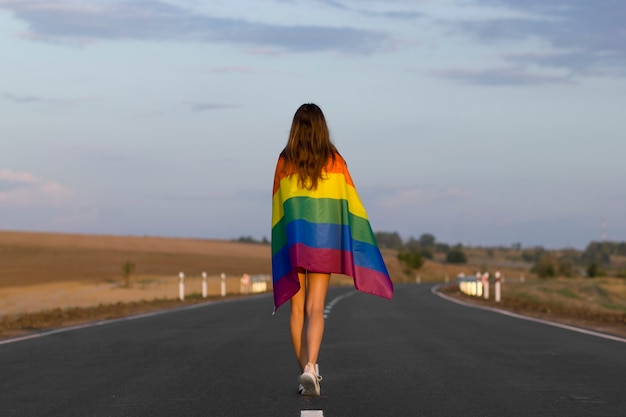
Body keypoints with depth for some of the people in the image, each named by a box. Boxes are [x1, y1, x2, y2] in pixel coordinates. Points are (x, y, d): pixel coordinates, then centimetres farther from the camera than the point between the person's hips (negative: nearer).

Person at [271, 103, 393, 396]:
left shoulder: (284, 161, -2)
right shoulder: (334, 161, -3)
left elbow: (277, 206, 3)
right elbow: (350, 203, -3)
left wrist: (280, 247, 12)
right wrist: (357, 246, 3)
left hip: (292, 240, 1)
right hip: (324, 240, -1)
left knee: (297, 308, 10)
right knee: (315, 309, -3)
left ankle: (305, 372, 11)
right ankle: (310, 367, -23)